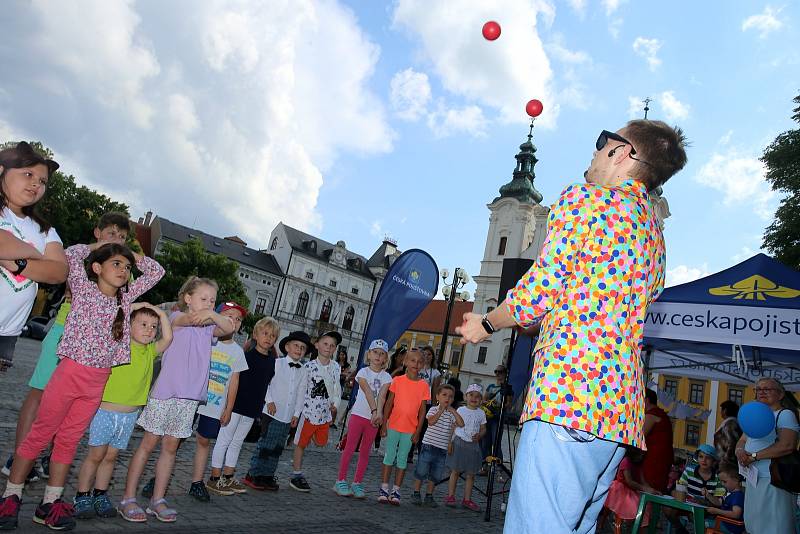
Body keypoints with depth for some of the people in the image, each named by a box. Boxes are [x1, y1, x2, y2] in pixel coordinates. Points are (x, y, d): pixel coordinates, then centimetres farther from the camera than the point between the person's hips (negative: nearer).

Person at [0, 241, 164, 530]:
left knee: (69, 440, 11)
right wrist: (97, 246, 2)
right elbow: (72, 255, -14)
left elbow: (156, 271, 13)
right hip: (71, 371, -4)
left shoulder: (126, 297, 9)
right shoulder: (84, 289, -2)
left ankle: (50, 502, 19)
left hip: (99, 381, 4)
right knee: (39, 435, 5)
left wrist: (130, 254, 11)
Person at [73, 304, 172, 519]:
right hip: (105, 411, -5)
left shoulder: (150, 351, 7)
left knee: (111, 456, 14)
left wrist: (161, 313, -1)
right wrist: (131, 307, -15)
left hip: (130, 415, 5)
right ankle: (82, 497, 18)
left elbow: (168, 338, -2)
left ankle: (100, 495, 26)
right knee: (95, 455, 3)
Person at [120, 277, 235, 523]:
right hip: (165, 392, -5)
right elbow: (191, 319, -25)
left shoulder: (208, 326, 11)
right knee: (148, 443, 4)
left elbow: (228, 329, -8)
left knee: (170, 447, 11)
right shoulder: (176, 317, -3)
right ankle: (128, 499, 14)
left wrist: (213, 314, -26)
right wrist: (204, 314, -45)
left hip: (190, 396, 5)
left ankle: (157, 500, 19)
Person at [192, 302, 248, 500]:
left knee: (204, 441, 11)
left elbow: (234, 382, 10)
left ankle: (197, 482, 20)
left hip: (216, 407, 3)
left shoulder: (237, 351, 6)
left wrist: (228, 409, 9)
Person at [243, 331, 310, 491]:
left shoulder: (303, 370, 7)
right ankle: (253, 475, 10)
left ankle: (268, 475, 22)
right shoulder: (277, 363, -4)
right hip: (273, 412, -5)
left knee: (278, 447, 11)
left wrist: (296, 414, 8)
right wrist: (270, 401, -10)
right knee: (265, 444, -2)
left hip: (288, 416, 5)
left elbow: (300, 394, 11)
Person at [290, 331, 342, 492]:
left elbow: (336, 389, 8)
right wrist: (297, 413, -6)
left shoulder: (336, 367, 2)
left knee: (321, 443, 10)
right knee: (301, 443, 7)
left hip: (325, 412, 4)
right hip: (309, 410, -4)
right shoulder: (309, 366, -8)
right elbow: (301, 390, -6)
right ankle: (296, 475, 20)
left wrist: (335, 404, -8)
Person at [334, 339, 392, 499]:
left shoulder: (386, 377, 4)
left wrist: (379, 413, -27)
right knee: (350, 448, 0)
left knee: (365, 451, 9)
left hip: (374, 417, 3)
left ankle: (357, 483, 17)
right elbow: (368, 392, -15)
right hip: (358, 414, -2)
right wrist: (374, 410, -27)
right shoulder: (363, 372, -2)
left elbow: (381, 396, -11)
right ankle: (341, 481, 9)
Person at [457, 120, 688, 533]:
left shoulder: (583, 199, -1)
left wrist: (487, 324, 9)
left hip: (566, 391, -9)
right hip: (624, 406, 9)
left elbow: (540, 291, -9)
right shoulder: (654, 232, 24)